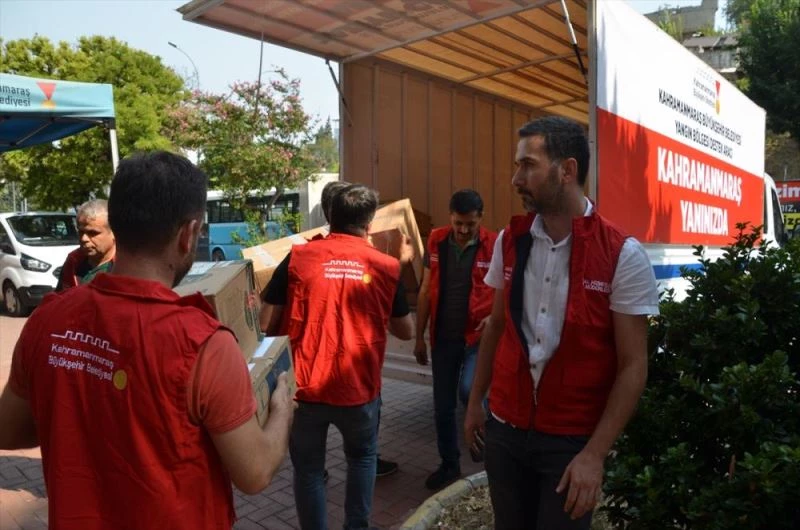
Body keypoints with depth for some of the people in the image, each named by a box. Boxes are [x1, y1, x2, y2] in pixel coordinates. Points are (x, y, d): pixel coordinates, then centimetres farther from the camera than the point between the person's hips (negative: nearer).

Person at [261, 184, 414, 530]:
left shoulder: (297, 258, -7)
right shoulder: (387, 266, -2)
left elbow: (268, 325, -5)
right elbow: (405, 332, 6)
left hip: (306, 387, -1)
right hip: (360, 389, 1)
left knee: (308, 469, 20)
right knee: (362, 457, 28)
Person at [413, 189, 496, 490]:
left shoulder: (493, 245, -8)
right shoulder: (436, 242, 0)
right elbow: (426, 292, 6)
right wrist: (420, 337, 7)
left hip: (478, 336, -3)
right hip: (443, 338, 3)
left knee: (468, 391, -25)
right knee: (442, 407, 10)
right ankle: (449, 464, 31)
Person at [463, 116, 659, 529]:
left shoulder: (623, 255, -14)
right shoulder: (509, 240, 0)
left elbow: (633, 367, -12)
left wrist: (594, 453, -15)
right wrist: (475, 401, 11)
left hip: (573, 439, -4)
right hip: (504, 429, 4)